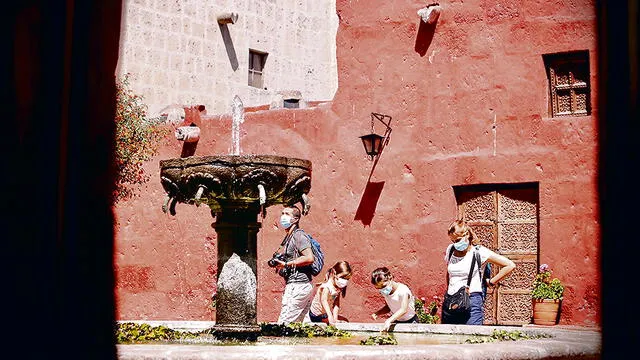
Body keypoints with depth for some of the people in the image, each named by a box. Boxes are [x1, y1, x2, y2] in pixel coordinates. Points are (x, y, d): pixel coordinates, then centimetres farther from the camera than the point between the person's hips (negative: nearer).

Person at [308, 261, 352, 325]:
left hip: (325, 314, 9)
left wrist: (335, 318, -19)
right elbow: (324, 301, -43)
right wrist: (330, 316, -56)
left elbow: (336, 304, -7)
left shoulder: (339, 288, -2)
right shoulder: (326, 287, -28)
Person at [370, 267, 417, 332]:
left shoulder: (403, 290, -27)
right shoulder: (386, 292, -4)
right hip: (396, 321, 6)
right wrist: (377, 313, -9)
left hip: (410, 322, -6)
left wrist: (389, 321, -52)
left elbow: (403, 310, -39)